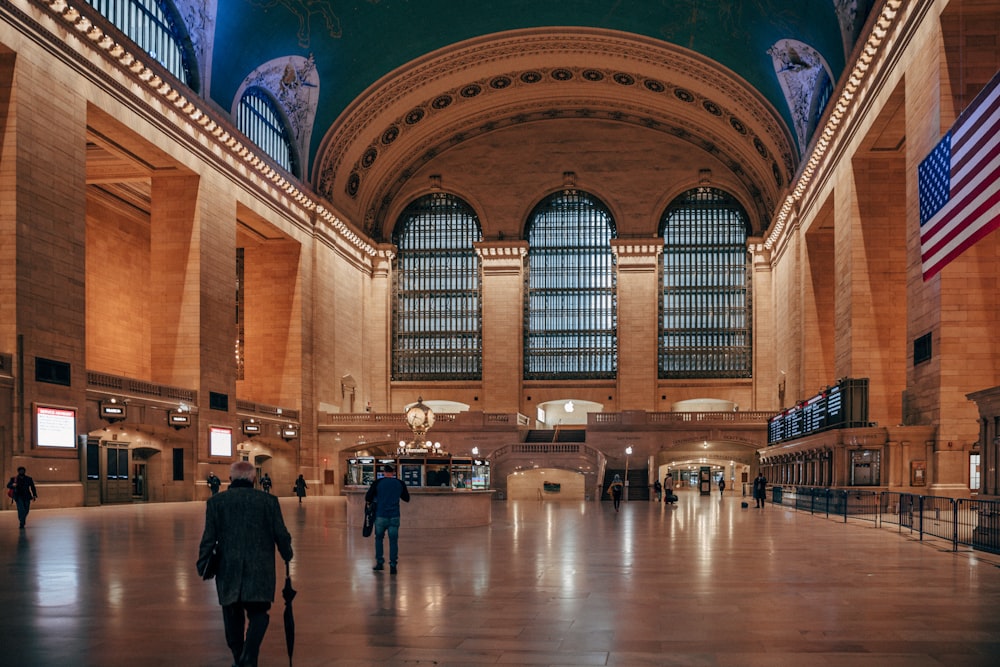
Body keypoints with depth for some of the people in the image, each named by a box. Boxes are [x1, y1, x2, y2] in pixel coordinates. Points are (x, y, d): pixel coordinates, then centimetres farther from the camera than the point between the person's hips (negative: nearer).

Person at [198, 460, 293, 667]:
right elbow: (281, 535, 2)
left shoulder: (216, 501, 0)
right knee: (258, 615, 6)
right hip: (260, 572, -1)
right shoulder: (268, 501, -1)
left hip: (229, 571, 1)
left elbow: (209, 538, -2)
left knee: (233, 618, 16)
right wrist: (287, 556, 20)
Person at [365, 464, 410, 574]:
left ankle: (380, 563, 16)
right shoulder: (400, 484, 2)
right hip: (394, 516, 1)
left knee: (379, 538, 16)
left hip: (381, 516, -1)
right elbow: (407, 499, 14)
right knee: (393, 541, 5)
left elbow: (368, 498, -4)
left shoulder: (378, 483, -4)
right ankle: (393, 565, 1)